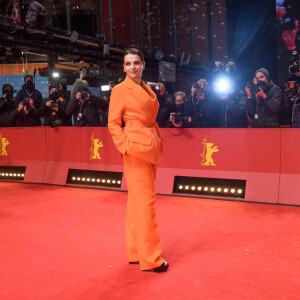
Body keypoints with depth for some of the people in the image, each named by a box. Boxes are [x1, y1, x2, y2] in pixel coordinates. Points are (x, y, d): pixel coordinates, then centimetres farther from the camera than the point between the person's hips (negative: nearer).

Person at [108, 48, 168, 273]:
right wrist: (126, 146, -18)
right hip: (136, 148, -7)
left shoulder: (148, 90, 16)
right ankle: (151, 258, 2)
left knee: (138, 200, 13)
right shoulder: (120, 90, -4)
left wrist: (158, 142, 10)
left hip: (151, 148, 7)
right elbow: (113, 123, -6)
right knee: (146, 200, -7)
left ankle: (136, 251, 23)